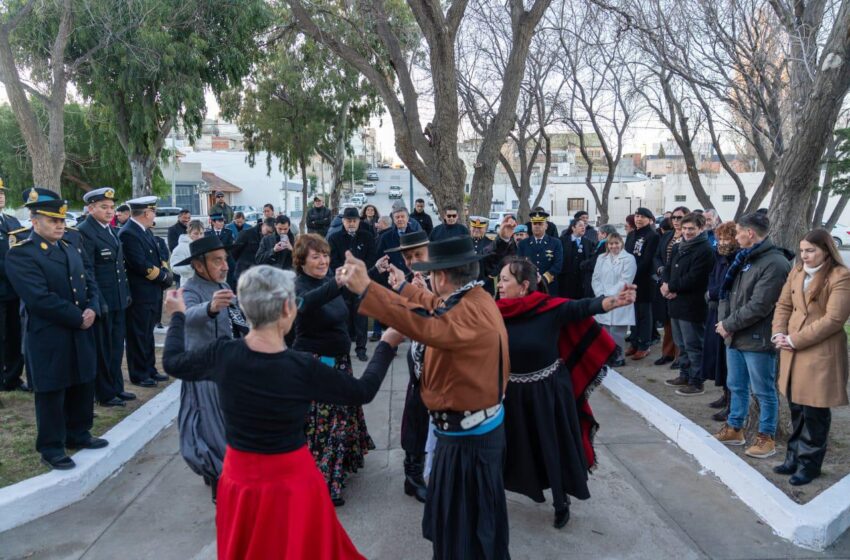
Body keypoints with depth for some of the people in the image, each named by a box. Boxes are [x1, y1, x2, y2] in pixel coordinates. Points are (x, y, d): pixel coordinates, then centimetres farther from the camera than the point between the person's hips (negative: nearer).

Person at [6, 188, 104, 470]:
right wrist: (78, 318, -17)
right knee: (51, 393, 4)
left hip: (81, 335, 7)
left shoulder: (72, 250, 12)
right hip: (48, 338, -7)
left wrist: (92, 309, -7)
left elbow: (90, 283, 13)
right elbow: (40, 298, -22)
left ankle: (78, 434, 33)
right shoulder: (20, 254, -13)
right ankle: (51, 448, 17)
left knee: (82, 386, 17)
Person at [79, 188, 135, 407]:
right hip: (102, 301, -8)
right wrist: (97, 302, -19)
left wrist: (126, 292, 15)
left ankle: (116, 387, 28)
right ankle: (105, 394, 16)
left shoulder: (111, 231, 13)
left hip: (118, 300, 8)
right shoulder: (84, 232, -14)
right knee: (102, 349, 5)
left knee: (117, 346, 16)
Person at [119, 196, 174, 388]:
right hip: (139, 295, -9)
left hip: (152, 292, 9)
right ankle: (139, 375, 13)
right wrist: (164, 276, -12)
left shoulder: (145, 231, 11)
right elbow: (141, 265, -23)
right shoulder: (128, 233, -18)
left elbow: (156, 256, 16)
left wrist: (164, 271, -3)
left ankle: (150, 370, 28)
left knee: (147, 334, 18)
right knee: (138, 336, 2)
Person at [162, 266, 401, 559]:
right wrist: (387, 345, 4)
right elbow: (363, 391, -9)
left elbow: (172, 362, 6)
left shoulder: (223, 355, -15)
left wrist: (178, 315, 22)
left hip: (240, 478, 4)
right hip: (291, 481, -3)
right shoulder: (303, 367, -24)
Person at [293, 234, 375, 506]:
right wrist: (338, 283, -61)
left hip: (338, 361, 8)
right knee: (319, 423, -1)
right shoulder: (298, 285, -19)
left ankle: (340, 463, 43)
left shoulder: (329, 281, 4)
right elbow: (307, 301, -43)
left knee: (341, 416, 22)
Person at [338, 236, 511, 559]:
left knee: (468, 527, 9)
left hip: (470, 436, -10)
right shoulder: (469, 298, 3)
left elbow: (427, 326, -46)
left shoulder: (473, 310, -29)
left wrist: (366, 290, -49)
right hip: (466, 428, 10)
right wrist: (403, 288, 35)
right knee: (457, 516, 27)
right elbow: (436, 308, 24)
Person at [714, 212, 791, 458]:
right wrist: (723, 320, -4)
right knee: (736, 387, 19)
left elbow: (758, 306, -22)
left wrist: (729, 325, -14)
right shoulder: (744, 259, 11)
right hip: (735, 337, 9)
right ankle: (734, 429, 33)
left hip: (757, 340, -8)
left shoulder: (775, 264, -18)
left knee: (764, 391, 6)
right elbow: (727, 292, 12)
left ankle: (766, 438, 19)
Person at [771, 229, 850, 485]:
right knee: (796, 409, 16)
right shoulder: (797, 271, 10)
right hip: (793, 351, 6)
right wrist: (779, 333, -5)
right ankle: (795, 457, 29)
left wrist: (795, 339, -17)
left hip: (821, 354, -6)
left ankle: (809, 464, 19)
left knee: (814, 412, 4)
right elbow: (784, 304, 12)